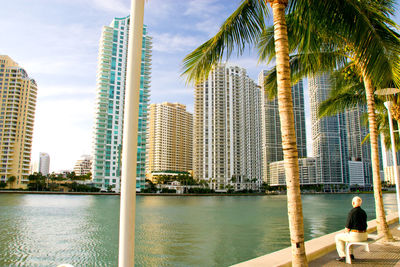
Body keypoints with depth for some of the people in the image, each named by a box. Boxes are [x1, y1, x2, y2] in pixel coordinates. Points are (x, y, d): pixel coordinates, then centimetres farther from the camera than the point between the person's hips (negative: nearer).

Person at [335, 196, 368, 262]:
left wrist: (345, 232, 11)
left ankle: (342, 256, 12)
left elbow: (347, 228, -13)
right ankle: (350, 254, 32)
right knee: (348, 236, 35)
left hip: (355, 236, -8)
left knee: (338, 237, 13)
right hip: (364, 236, 8)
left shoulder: (351, 212, -16)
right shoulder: (363, 212, 9)